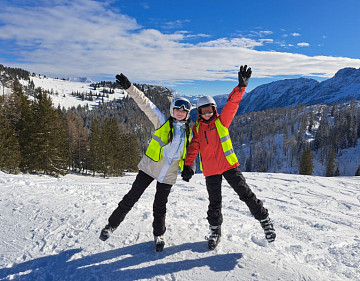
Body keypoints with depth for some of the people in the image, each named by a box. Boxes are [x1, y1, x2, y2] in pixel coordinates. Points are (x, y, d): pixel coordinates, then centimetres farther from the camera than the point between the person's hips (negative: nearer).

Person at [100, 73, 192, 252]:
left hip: (168, 174, 2)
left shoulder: (188, 132, 7)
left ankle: (159, 234, 31)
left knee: (160, 206, 8)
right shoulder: (162, 122, -2)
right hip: (150, 167, -2)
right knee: (131, 197, 0)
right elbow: (146, 104, -11)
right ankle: (112, 225, 19)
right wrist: (129, 88, -20)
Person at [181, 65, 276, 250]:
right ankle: (215, 231, 27)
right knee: (214, 202, 8)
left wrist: (241, 86, -23)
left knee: (245, 193, -1)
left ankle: (265, 220, 18)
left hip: (229, 165, -2)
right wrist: (187, 166, -7)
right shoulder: (197, 128, 7)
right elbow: (194, 148, 3)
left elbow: (232, 103, -10)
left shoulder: (221, 121, 1)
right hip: (210, 170, 2)